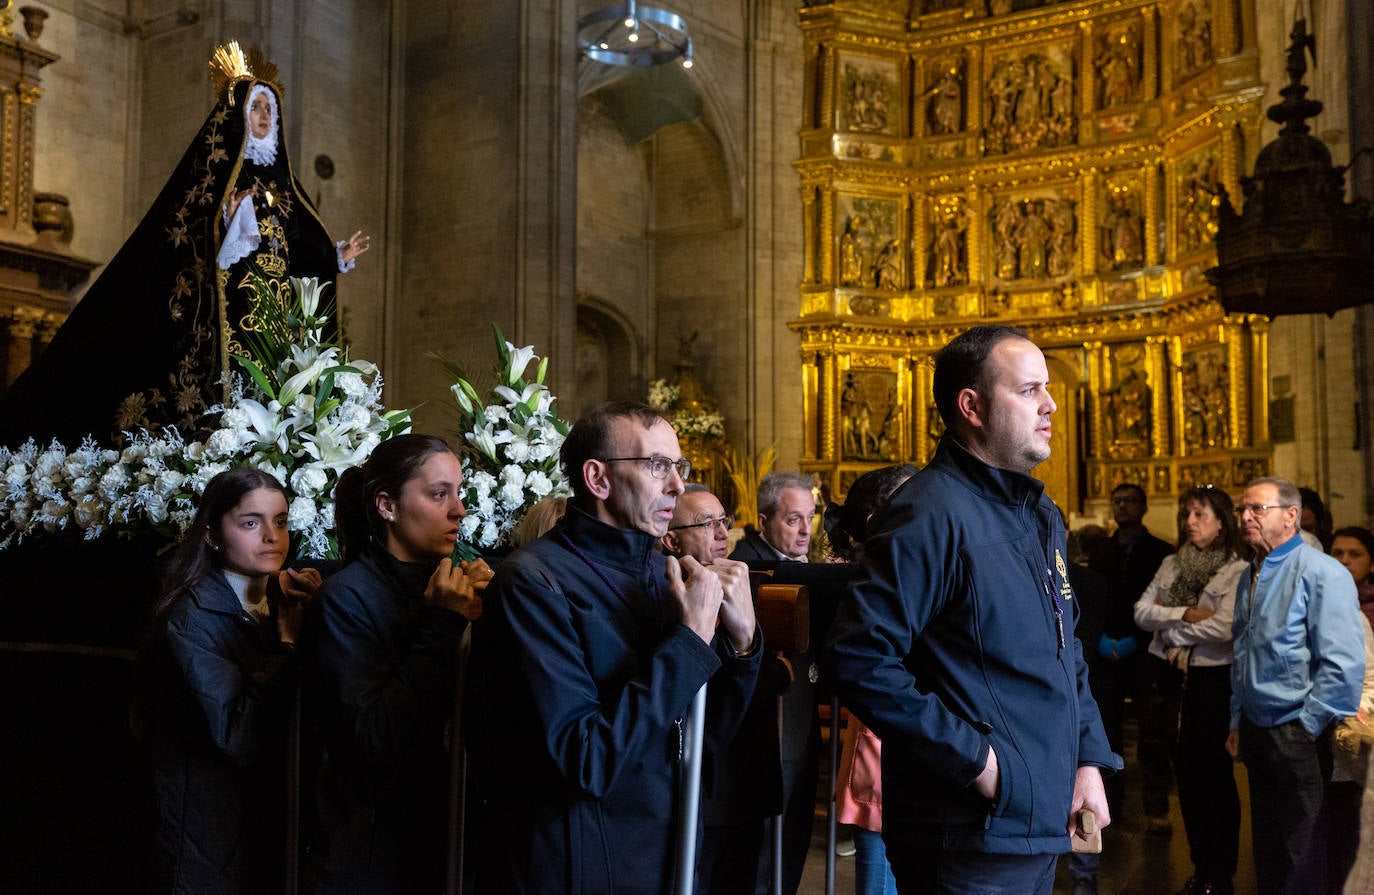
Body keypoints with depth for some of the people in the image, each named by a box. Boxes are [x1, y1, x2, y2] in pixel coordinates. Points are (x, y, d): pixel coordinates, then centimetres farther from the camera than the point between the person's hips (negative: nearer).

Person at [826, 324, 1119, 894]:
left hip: (1044, 824, 9)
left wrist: (1089, 761, 9)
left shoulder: (1041, 515, 12)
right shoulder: (931, 512, -18)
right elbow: (861, 660, -26)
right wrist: (973, 758, -21)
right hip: (971, 837, -9)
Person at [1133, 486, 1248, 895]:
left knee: (1215, 772, 3)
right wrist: (1184, 614, -16)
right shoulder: (1171, 565, 9)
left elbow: (1224, 628, -20)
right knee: (1186, 770, 11)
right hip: (1173, 676, 5)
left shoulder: (1237, 570, -7)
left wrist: (1169, 628, -9)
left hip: (1214, 679, -5)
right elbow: (1141, 611, 0)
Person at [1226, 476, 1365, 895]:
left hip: (1299, 736, -7)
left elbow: (1344, 664, -19)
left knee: (1303, 860, 2)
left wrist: (1306, 727, -15)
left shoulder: (1320, 573, -14)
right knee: (1267, 847, 17)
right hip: (1256, 731, 7)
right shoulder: (1250, 577, 11)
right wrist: (1238, 722, 17)